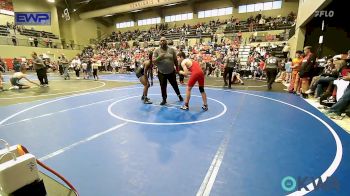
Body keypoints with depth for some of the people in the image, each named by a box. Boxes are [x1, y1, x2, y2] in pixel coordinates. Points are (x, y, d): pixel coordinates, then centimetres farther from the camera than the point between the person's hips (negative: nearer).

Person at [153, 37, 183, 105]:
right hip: (161, 72, 0)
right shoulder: (157, 50, -3)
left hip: (171, 72, 1)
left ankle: (179, 95, 38)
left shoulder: (171, 49, -1)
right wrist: (159, 58, -27)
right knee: (163, 86, 6)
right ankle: (164, 99, 22)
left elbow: (175, 60, 5)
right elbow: (153, 61, -9)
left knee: (174, 84, 15)